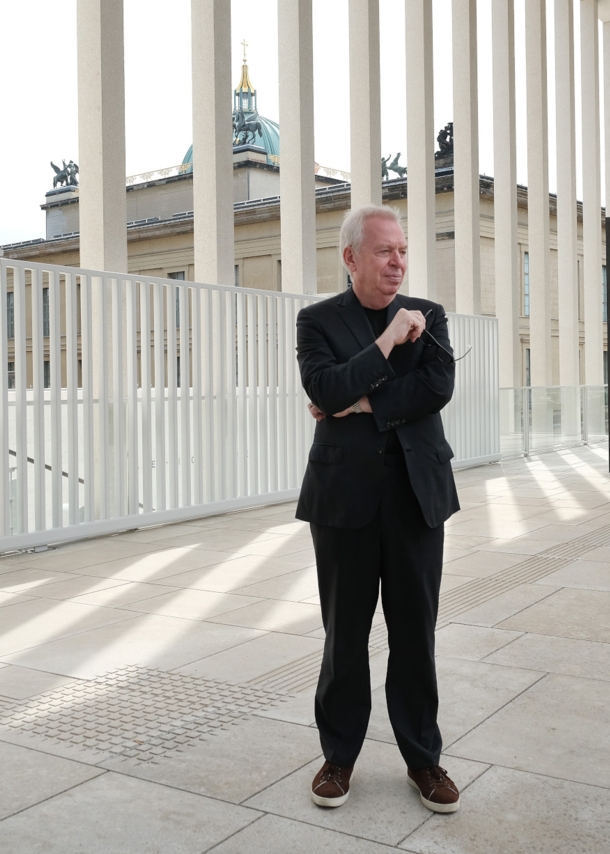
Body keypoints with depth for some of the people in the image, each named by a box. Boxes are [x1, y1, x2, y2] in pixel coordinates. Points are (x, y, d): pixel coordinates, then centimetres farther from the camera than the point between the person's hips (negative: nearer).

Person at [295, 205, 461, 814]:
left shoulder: (427, 316, 8)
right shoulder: (318, 321, 2)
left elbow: (438, 387, -8)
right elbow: (326, 390, -15)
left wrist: (361, 404, -11)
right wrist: (388, 341, -14)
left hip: (416, 492, 2)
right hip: (346, 495, -1)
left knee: (415, 630, 8)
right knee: (345, 632, 8)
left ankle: (422, 757, 24)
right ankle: (339, 754, 25)